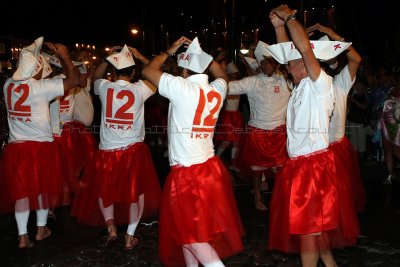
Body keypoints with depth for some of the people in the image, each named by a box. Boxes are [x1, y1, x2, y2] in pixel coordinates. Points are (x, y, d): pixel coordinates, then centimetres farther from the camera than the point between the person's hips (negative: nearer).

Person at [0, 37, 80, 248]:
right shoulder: (41, 87, -15)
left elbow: (22, 75, 25)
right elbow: (74, 80, -14)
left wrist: (33, 54, 23)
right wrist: (64, 55, -5)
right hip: (40, 146, -4)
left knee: (20, 190, 9)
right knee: (43, 187, 14)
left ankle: (23, 236, 12)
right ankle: (41, 229, 27)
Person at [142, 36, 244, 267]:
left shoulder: (182, 87, -14)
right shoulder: (217, 90, 4)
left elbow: (148, 71, -3)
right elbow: (223, 75, 28)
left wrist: (169, 51, 10)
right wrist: (200, 53, 25)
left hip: (187, 173, -7)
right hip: (210, 167, 7)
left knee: (191, 232, 1)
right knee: (188, 227, 20)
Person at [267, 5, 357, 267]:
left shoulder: (321, 83, -11)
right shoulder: (302, 86, 11)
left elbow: (305, 48, -24)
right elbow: (290, 53, 19)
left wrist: (289, 16, -12)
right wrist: (279, 26, 10)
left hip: (313, 164, -9)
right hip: (299, 163, 9)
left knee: (308, 225, 1)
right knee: (315, 222, 17)